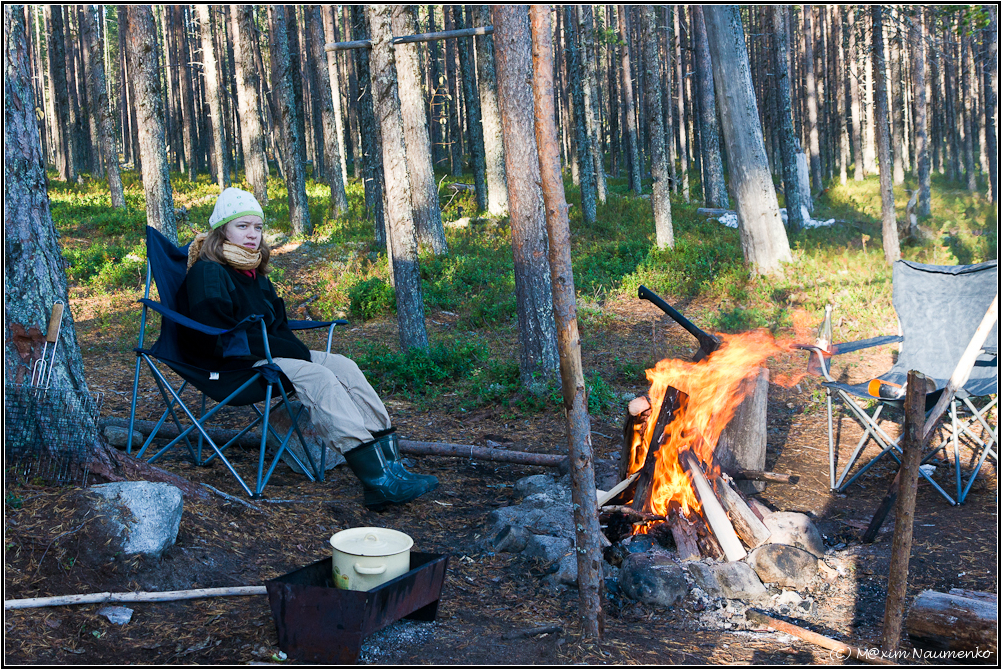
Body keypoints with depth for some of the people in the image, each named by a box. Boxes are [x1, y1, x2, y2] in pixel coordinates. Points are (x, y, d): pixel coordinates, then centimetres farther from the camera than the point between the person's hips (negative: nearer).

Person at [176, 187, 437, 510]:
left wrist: (295, 349, -2)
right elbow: (219, 340, -20)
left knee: (343, 366, -12)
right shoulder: (207, 274, -11)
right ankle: (378, 479, -36)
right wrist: (293, 352, -18)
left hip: (269, 354, 9)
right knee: (318, 377, -28)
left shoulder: (254, 272, 18)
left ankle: (389, 462, -23)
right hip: (230, 367, -9)